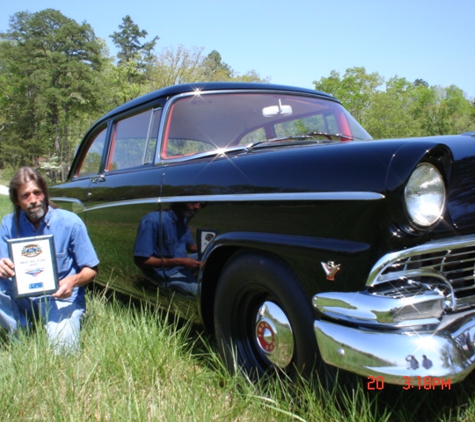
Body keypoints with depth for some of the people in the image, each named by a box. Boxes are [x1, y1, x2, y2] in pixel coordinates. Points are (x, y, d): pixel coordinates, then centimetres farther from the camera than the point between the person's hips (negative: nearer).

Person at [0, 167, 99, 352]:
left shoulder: (70, 223, -11)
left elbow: (91, 269, -6)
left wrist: (73, 281, -29)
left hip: (61, 298, -3)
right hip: (23, 298, 3)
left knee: (61, 347, -25)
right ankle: (20, 332, -3)